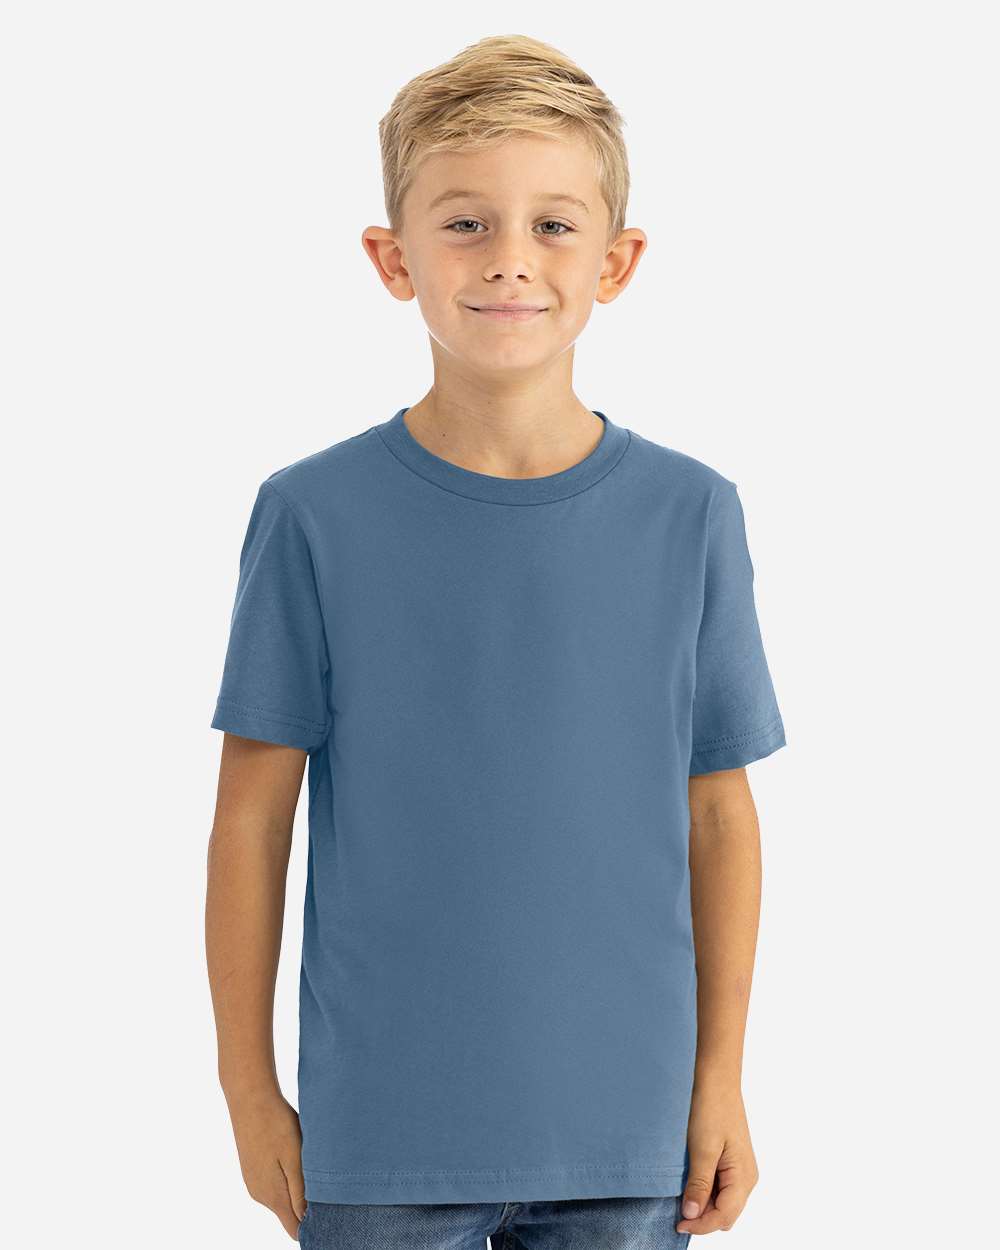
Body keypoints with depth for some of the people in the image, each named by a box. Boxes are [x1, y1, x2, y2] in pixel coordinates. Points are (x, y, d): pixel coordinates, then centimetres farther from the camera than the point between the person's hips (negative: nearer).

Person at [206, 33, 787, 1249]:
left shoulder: (691, 515, -4)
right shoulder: (313, 513, -7)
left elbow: (718, 816, 2)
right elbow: (252, 817, -2)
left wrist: (721, 1080, 4)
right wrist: (250, 1089, 1)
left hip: (624, 1136, 1)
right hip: (378, 1136, -1)